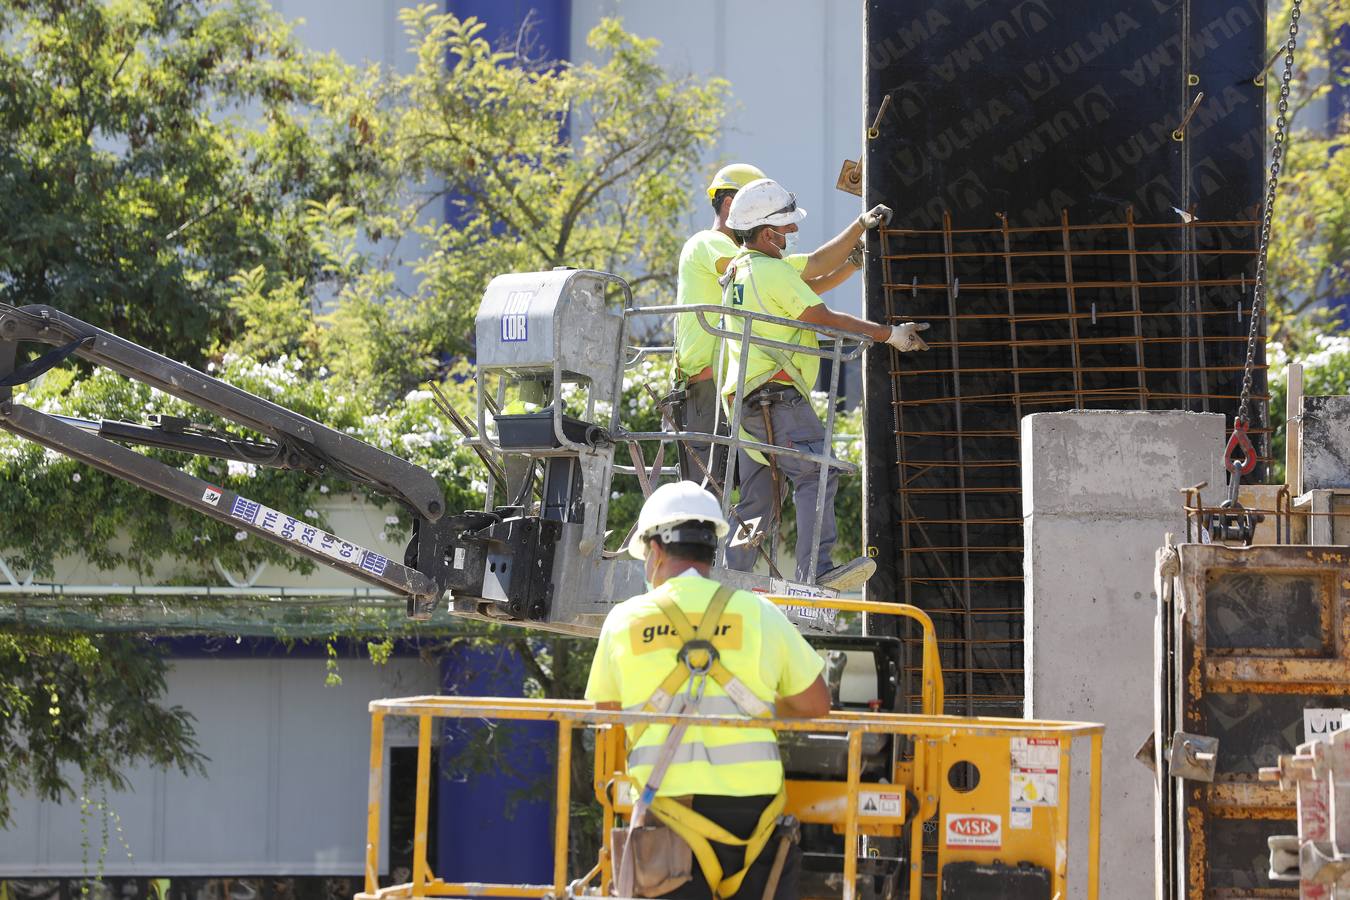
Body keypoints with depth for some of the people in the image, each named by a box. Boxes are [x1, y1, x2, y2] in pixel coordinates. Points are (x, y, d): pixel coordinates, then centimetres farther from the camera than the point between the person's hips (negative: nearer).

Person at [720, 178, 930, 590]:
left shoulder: (739, 270, 21)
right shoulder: (773, 270, -9)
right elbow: (827, 319, -8)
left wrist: (862, 225, 33)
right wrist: (890, 334, -1)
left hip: (746, 398, 10)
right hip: (776, 393, -10)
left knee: (760, 497, 12)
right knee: (816, 474, -18)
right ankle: (815, 572, -30)